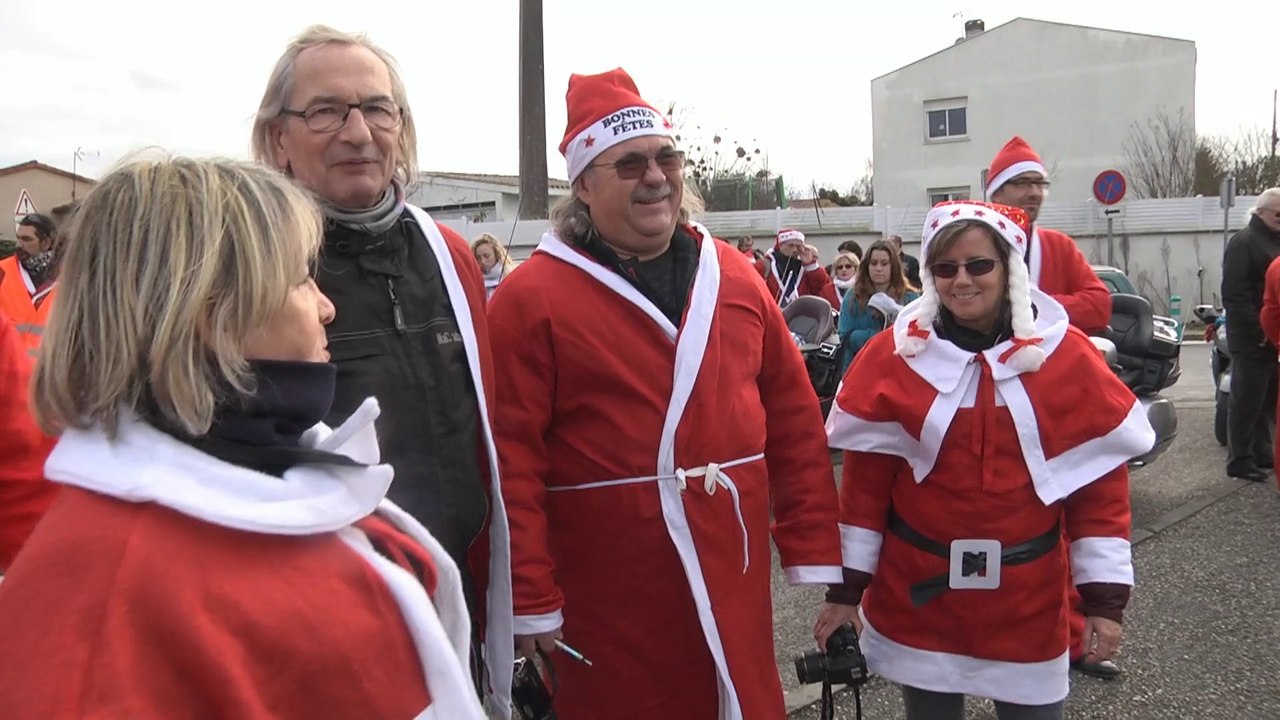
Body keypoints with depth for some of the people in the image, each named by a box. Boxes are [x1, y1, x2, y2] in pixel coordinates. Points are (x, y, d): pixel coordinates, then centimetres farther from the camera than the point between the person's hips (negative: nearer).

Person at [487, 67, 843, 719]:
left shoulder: (734, 278, 6)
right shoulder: (532, 298, -8)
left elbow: (795, 420, 8)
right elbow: (511, 462, -11)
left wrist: (813, 551, 5)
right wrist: (530, 604, -10)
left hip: (735, 591, 4)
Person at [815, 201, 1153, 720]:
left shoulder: (1067, 357, -5)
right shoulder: (893, 356, -5)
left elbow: (1100, 479, -1)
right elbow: (865, 478, -2)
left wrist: (1105, 593, -3)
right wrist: (847, 584, -1)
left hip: (1026, 600, 0)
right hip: (917, 594, 0)